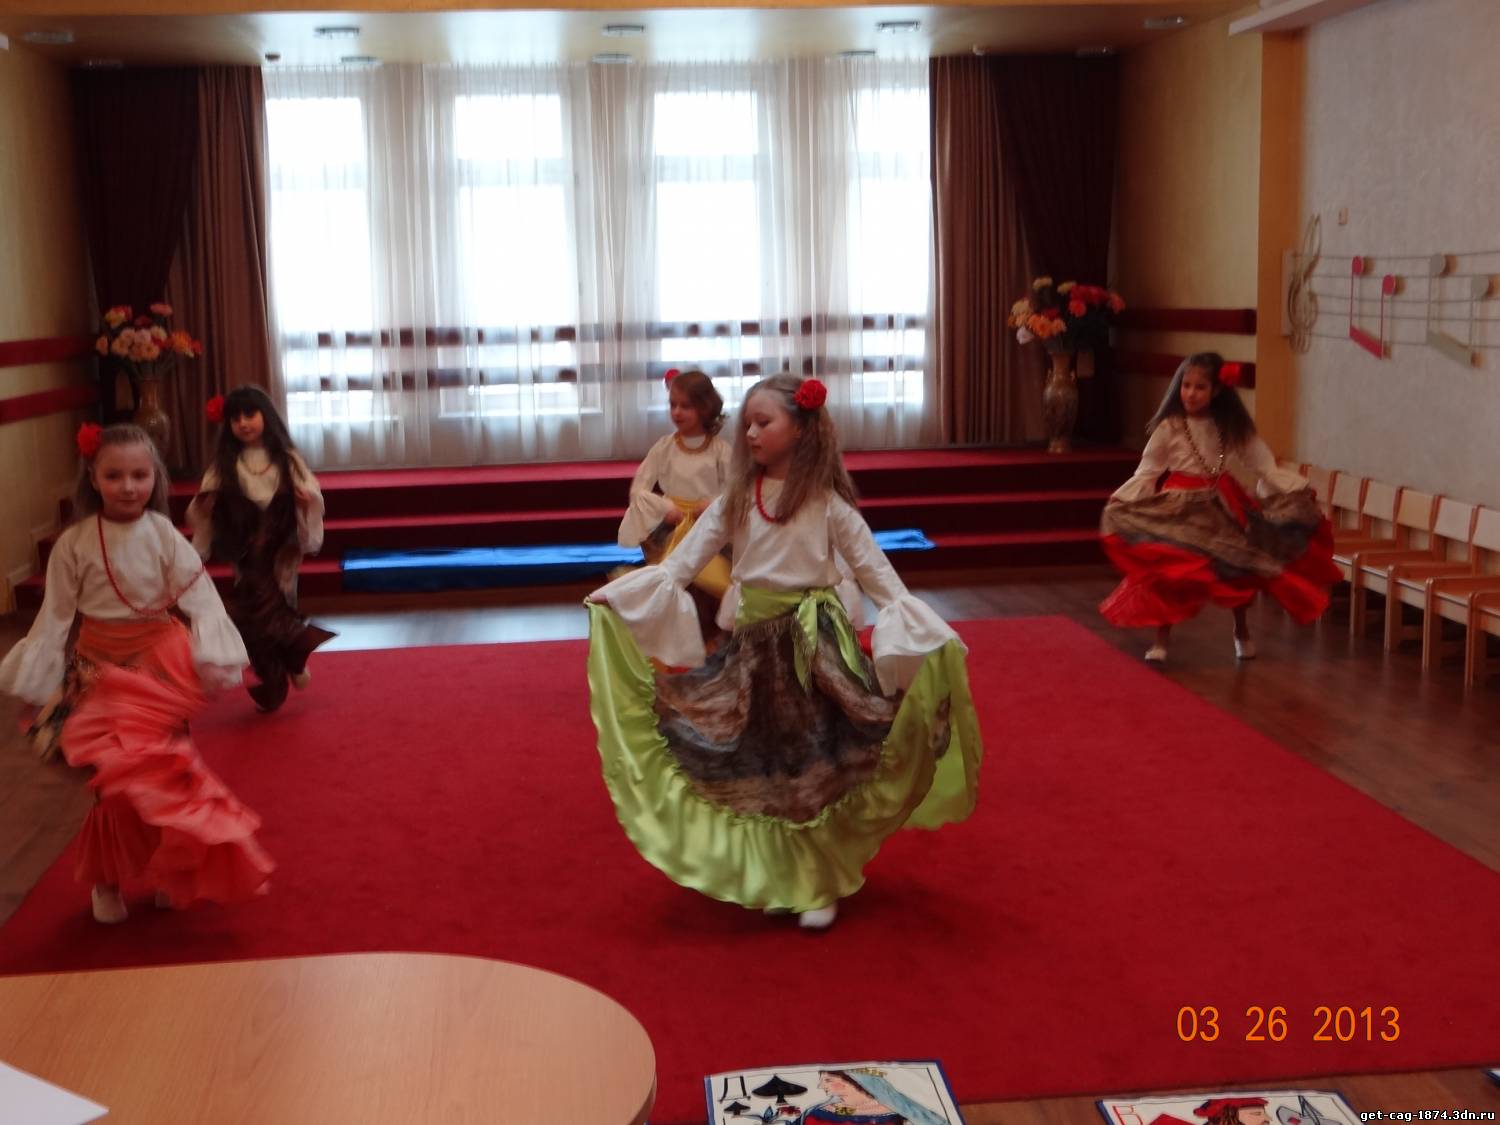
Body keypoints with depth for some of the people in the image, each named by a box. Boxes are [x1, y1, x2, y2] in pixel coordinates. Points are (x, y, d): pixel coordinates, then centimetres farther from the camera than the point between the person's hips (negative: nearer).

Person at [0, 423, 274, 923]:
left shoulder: (165, 536, -7)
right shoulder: (74, 544, -6)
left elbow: (200, 601, -10)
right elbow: (55, 615, 0)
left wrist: (217, 659, -21)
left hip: (159, 666, 0)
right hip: (101, 671, 0)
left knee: (162, 772, 9)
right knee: (114, 776, 2)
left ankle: (169, 873, 27)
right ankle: (107, 882, 21)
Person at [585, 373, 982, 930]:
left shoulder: (825, 499, -8)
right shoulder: (736, 497, 2)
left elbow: (870, 564, -9)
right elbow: (686, 556, 0)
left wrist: (917, 624, -20)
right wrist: (624, 592, -10)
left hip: (814, 639, -4)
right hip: (752, 640, 4)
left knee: (815, 764, 3)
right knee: (755, 763, 11)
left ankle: (820, 886, 18)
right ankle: (766, 876, 28)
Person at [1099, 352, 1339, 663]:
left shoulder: (1233, 427, -1)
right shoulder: (1169, 428, -8)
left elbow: (1263, 464, 1)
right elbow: (1147, 471, -5)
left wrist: (1295, 487, -8)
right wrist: (1122, 500, -16)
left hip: (1222, 506, 2)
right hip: (1179, 508, -2)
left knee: (1239, 571, 7)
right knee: (1170, 575, -7)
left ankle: (1242, 632, 32)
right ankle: (1161, 640, 8)